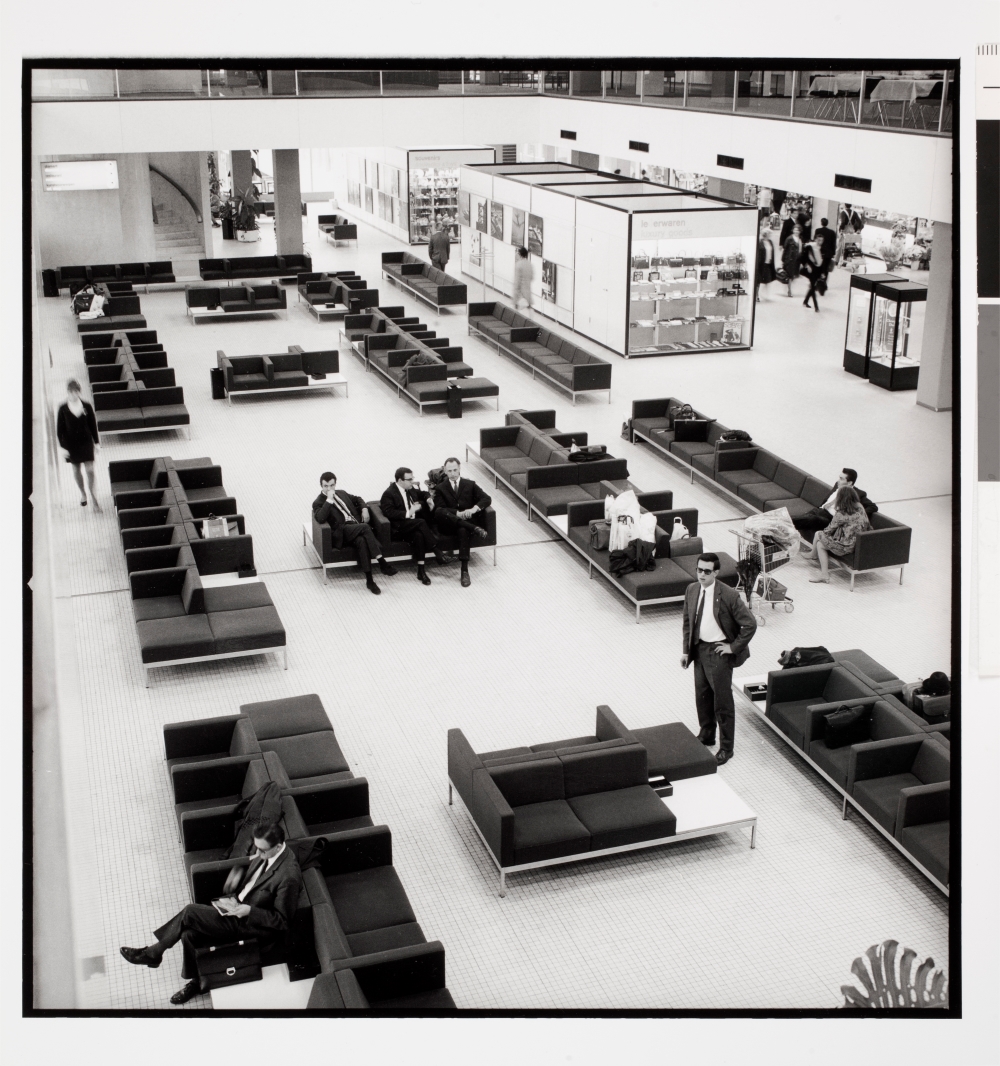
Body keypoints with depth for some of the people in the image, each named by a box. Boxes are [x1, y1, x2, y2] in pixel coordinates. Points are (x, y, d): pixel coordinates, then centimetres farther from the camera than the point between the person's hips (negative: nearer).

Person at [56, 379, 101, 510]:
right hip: (71, 444, 0)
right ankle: (82, 493, 34)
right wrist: (63, 447, -7)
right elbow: (59, 430, -5)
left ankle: (93, 496, 7)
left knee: (90, 470, -4)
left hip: (86, 442, 0)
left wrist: (97, 442, 3)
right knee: (76, 470, 14)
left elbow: (93, 425, 1)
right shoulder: (63, 409, -11)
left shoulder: (87, 406, -9)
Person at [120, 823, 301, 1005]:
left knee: (190, 912, -13)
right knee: (189, 934, -6)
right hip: (239, 907, 8)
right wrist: (234, 898, 0)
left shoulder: (288, 876, -29)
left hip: (254, 925, -8)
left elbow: (282, 920, -20)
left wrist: (249, 911, -24)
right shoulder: (267, 852, -4)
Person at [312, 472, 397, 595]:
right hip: (341, 532, -5)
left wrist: (364, 508, 16)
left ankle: (369, 580, -36)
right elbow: (320, 518, -17)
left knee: (362, 541, -32)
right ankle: (382, 563, -35)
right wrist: (329, 500, -16)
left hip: (357, 528, 5)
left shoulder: (341, 493, 22)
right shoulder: (319, 502, 4)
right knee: (365, 527, -33)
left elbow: (357, 499, 38)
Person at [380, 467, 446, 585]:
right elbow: (388, 512, -19)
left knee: (418, 535, -30)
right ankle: (437, 553, -29)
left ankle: (421, 570, -34)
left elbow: (422, 494, 32)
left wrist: (428, 499, 8)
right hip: (399, 527, -6)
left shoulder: (411, 490, 14)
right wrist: (407, 513, -27)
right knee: (421, 522, -32)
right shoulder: (388, 494, -7)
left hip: (414, 524, 6)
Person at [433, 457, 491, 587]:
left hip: (467, 520, 0)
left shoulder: (470, 484, 14)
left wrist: (474, 509, -17)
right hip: (449, 524, 0)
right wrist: (457, 514, -21)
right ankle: (474, 529, -41)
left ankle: (465, 571, -41)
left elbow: (487, 499, 3)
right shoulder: (440, 488, 11)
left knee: (463, 531, -38)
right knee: (439, 512, -34)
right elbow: (439, 508, -5)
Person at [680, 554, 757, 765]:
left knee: (722, 700, 3)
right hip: (699, 649, 6)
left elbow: (750, 624, -17)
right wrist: (686, 650, 7)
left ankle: (726, 748, 17)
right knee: (702, 696, 20)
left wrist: (733, 647, -14)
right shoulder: (692, 590, -1)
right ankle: (706, 735, 40)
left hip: (719, 651, -6)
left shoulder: (729, 595, -21)